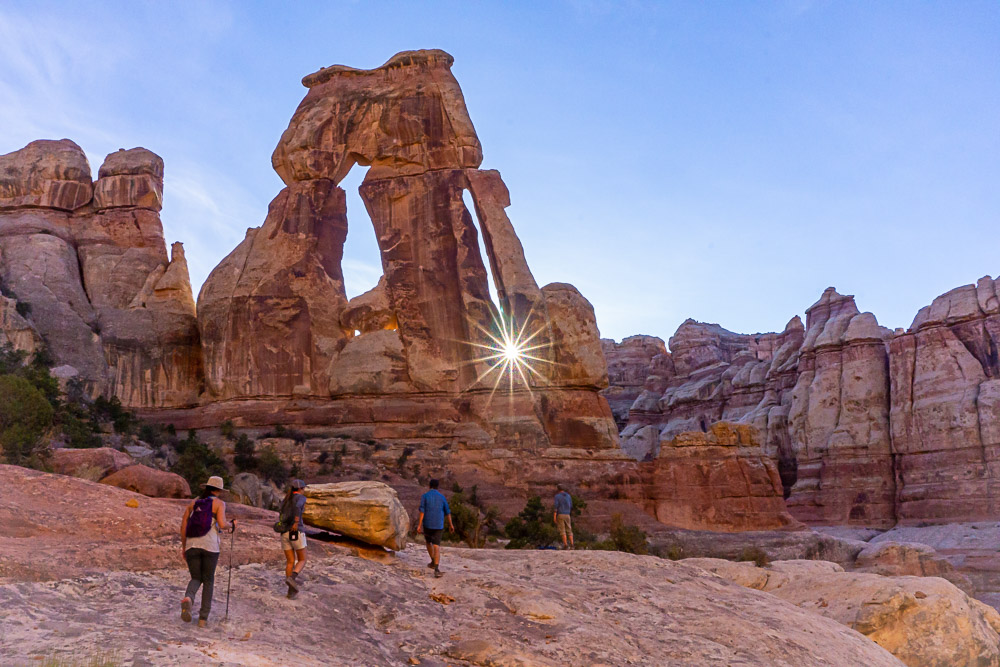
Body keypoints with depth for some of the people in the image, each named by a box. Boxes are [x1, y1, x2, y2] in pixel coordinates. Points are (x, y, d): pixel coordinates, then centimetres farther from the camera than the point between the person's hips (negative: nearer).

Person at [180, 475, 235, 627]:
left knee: (196, 579, 13)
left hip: (191, 546, 3)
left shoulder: (193, 503, 15)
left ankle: (188, 599, -23)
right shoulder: (219, 503, 1)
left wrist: (183, 546, 20)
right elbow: (222, 525, -13)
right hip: (210, 546, -3)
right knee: (208, 581, 12)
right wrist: (232, 525, 10)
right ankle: (203, 617, 6)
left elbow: (183, 526, 11)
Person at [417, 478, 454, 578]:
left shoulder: (424, 496, -3)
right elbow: (447, 512, 11)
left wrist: (419, 525, -15)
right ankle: (436, 569, -23)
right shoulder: (442, 497, 5)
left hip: (427, 525, -1)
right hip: (438, 525, 1)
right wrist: (451, 524, 22)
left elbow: (422, 511, -13)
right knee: (436, 547, -5)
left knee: (428, 541, 28)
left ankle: (433, 562, 40)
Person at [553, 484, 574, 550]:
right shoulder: (568, 496, 9)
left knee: (562, 531, -3)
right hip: (567, 515, 4)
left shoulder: (557, 496, -5)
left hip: (560, 515, -4)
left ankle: (565, 545, -10)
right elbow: (571, 506, 13)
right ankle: (571, 544, -4)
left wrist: (554, 517, -13)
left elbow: (555, 506, -12)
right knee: (569, 530, 7)